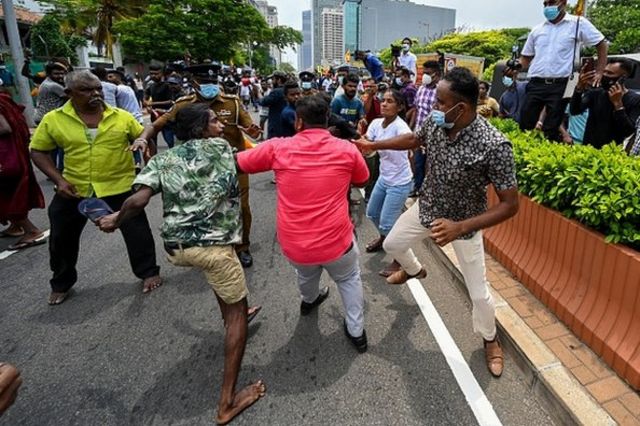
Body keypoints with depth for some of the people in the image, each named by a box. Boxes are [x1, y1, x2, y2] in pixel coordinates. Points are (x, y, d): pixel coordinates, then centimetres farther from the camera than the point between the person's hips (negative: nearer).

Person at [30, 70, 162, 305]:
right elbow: (38, 151, 2)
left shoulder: (122, 116, -5)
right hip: (74, 189, 2)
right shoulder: (53, 119, -5)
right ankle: (61, 283, 37)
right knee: (62, 237, 14)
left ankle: (148, 272, 24)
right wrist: (58, 180, -9)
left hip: (119, 186, -1)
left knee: (136, 231, 3)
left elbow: (143, 136, 7)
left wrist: (142, 141, -18)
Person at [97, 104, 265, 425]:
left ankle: (230, 318, 56)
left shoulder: (162, 160, 10)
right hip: (211, 246, -5)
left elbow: (139, 200, -3)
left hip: (175, 248, 5)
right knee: (238, 310, 9)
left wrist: (115, 221, 14)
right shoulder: (221, 147, 7)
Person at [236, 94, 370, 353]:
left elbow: (237, 163, 7)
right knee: (349, 279, 29)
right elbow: (362, 181, 15)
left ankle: (309, 301, 64)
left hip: (293, 244, 2)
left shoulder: (278, 147, -6)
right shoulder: (347, 150, -5)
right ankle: (356, 331, 35)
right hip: (336, 241, -2)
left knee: (306, 274, 35)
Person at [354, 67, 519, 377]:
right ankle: (414, 270, 57)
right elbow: (415, 139, 9)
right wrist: (374, 145, 9)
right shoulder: (435, 123, -17)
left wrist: (460, 228, -40)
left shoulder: (494, 145, -34)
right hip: (427, 207, 5)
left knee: (478, 292, 6)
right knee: (392, 244, 21)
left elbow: (510, 205, -29)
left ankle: (490, 339, 39)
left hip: (465, 222, -5)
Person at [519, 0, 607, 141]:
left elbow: (602, 45, 10)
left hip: (560, 86, -3)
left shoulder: (579, 23, 5)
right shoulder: (537, 30, 15)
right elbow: (526, 57, 21)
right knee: (525, 126, 2)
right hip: (535, 84, 3)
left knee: (552, 131, -2)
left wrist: (599, 73, 4)